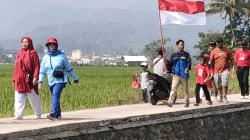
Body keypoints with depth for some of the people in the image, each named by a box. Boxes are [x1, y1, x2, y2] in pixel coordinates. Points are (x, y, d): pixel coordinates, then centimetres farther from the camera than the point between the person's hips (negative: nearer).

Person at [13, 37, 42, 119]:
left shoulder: (33, 53, -2)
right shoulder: (19, 54, 14)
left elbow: (37, 66, -7)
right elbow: (16, 67, 15)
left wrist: (35, 77, -16)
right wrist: (14, 79, 11)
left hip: (29, 80, -5)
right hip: (19, 80, 5)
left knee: (33, 97, 6)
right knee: (19, 99, -1)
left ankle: (38, 114, 18)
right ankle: (18, 115, -1)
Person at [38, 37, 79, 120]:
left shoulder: (61, 56, -4)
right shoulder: (46, 57, 6)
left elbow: (69, 68, 4)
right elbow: (42, 70, 7)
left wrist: (75, 78, 10)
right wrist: (40, 81, -4)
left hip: (60, 80, -5)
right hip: (51, 81, 5)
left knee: (55, 96, -20)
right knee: (55, 97, 13)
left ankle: (53, 114, -28)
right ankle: (58, 114, 29)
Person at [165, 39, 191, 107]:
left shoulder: (186, 55, 5)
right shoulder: (174, 55, 12)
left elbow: (189, 62, -8)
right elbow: (170, 64, 15)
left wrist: (188, 68, -26)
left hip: (184, 75, -1)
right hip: (176, 75, 1)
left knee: (186, 89, 7)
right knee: (173, 88, -10)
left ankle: (187, 102, 18)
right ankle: (170, 102, -18)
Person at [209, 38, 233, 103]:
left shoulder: (227, 50, 2)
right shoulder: (213, 51, 1)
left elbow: (231, 59, 10)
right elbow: (210, 61, 4)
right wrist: (212, 71, 2)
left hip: (225, 70, -2)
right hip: (216, 71, 2)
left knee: (225, 84, -14)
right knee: (218, 85, 12)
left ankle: (224, 97, -4)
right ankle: (221, 96, 32)